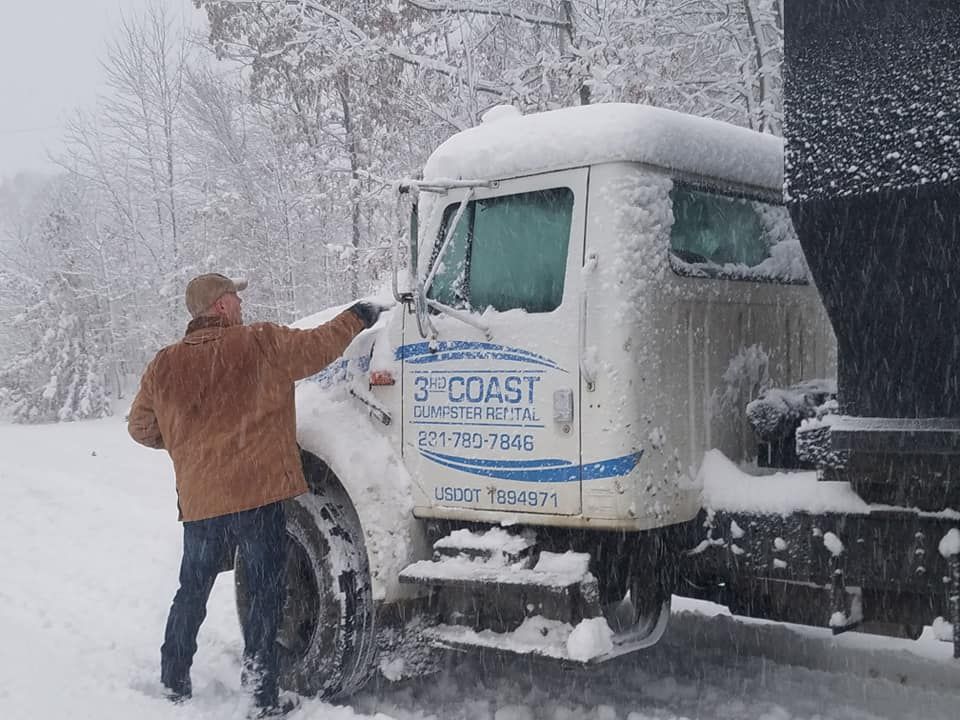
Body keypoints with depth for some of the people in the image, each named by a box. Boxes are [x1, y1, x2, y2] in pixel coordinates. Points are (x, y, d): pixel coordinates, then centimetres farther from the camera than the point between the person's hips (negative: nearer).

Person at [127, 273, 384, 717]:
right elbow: (320, 346, 3)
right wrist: (360, 315, 19)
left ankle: (174, 684, 28)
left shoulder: (164, 366, 6)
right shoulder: (262, 344, -7)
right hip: (257, 493, -4)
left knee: (192, 592, 20)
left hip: (199, 500, 5)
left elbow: (141, 429, 15)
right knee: (266, 592, 4)